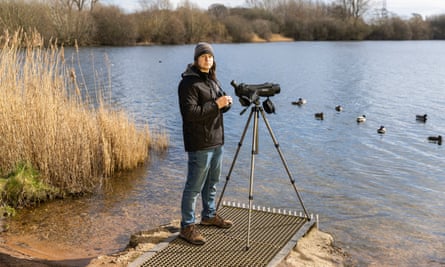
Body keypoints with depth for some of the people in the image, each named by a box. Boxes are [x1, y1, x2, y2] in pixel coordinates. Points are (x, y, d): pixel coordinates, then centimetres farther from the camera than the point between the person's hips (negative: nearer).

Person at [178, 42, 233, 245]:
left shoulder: (212, 80, 14)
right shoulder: (188, 83, -14)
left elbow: (220, 108, 19)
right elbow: (190, 113, -23)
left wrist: (226, 103, -4)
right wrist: (216, 105, -24)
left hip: (217, 141, 9)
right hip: (199, 144, -9)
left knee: (212, 182, 20)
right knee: (194, 186, -3)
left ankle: (209, 215, 36)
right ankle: (187, 227, 6)